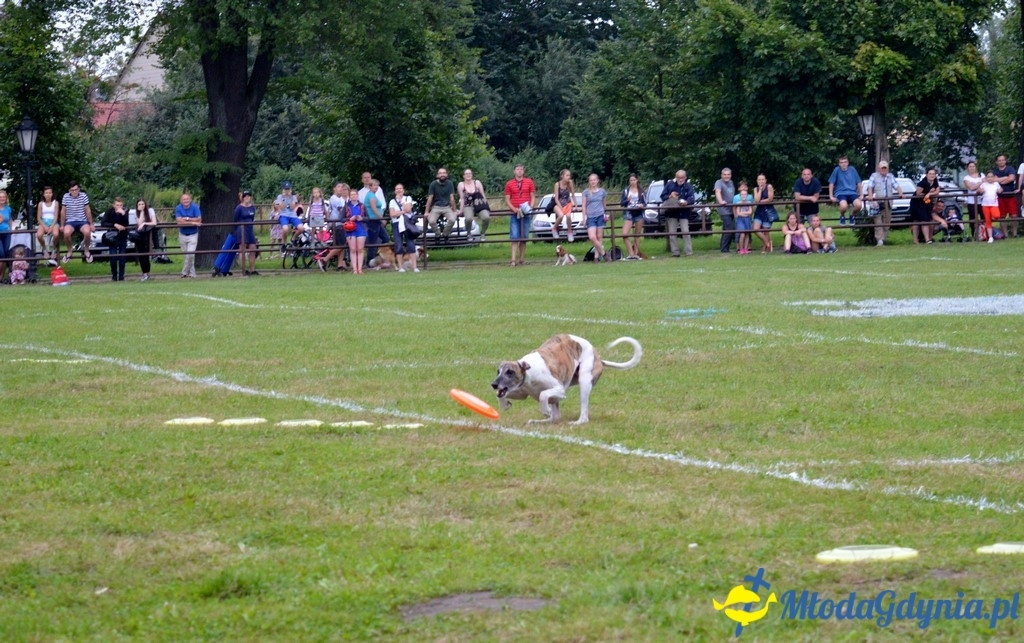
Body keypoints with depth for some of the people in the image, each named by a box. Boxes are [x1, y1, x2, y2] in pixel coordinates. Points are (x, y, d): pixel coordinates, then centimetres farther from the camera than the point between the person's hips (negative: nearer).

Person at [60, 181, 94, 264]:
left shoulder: (83, 196, -4)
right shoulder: (66, 197, -3)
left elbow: (88, 210, 1)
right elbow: (63, 211, 5)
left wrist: (91, 224, 3)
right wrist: (62, 225, 5)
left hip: (82, 221, 0)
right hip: (70, 221, 0)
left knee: (87, 232, -33)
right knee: (66, 233, -32)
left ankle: (86, 250, -2)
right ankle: (69, 251, -3)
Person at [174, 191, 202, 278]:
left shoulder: (195, 207, -10)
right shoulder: (178, 208, -6)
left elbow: (199, 220, -16)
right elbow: (179, 221, -17)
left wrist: (186, 219, -17)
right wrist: (192, 222, -20)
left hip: (193, 234, -3)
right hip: (182, 235, 3)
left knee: (190, 255, -14)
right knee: (185, 256, 6)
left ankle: (185, 273, -1)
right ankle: (192, 273, 16)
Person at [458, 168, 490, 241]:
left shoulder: (477, 183, 7)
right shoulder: (461, 185, 3)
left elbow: (483, 195, 10)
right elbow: (462, 199, 6)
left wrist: (486, 206, 8)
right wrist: (461, 210, 1)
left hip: (479, 205, 1)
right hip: (468, 206, -1)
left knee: (486, 217, -30)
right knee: (468, 218, -36)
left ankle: (483, 233, -1)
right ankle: (468, 233, -4)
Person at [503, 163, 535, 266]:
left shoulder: (529, 182, 8)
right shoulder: (509, 184, 4)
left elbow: (532, 197, 10)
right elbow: (507, 199, 3)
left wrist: (530, 207, -7)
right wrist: (514, 209, -12)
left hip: (526, 213, 2)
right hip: (515, 214, -2)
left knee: (524, 237, 5)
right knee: (515, 237, -9)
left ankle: (522, 259, 11)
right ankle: (514, 259, -14)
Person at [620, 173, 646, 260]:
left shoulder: (641, 190, 8)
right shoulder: (626, 190, 6)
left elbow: (645, 202, 8)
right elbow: (621, 203, 4)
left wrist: (642, 205, -14)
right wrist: (627, 200, -15)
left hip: (639, 213, 1)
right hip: (628, 213, -1)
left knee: (637, 235, 4)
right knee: (625, 234, -15)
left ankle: (636, 254, 11)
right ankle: (631, 254, -12)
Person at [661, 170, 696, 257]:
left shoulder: (688, 186, -2)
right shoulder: (670, 184, 3)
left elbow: (692, 198, -14)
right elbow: (663, 196, 8)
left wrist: (686, 202, -36)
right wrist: (669, 196, -14)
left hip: (684, 212, -2)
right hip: (671, 212, 2)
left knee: (685, 232, -10)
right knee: (672, 233, 1)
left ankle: (689, 251, -8)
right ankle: (675, 252, 5)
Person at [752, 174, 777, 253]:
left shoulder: (769, 187, -6)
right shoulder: (756, 189, 6)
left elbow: (770, 199, -12)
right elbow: (756, 200, -9)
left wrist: (760, 201, -5)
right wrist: (760, 189, -8)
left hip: (768, 211, -4)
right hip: (759, 211, 4)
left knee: (766, 231, -3)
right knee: (756, 229, -8)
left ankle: (764, 247, 12)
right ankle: (768, 243, 11)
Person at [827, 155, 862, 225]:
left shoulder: (852, 170, 7)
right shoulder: (837, 170, -1)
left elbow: (858, 183, 16)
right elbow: (831, 183, 3)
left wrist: (860, 195, 13)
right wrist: (831, 196, -1)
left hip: (852, 192, 2)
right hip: (841, 193, -2)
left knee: (858, 205, -30)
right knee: (844, 206, -36)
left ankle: (852, 216, 7)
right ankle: (842, 216, 3)